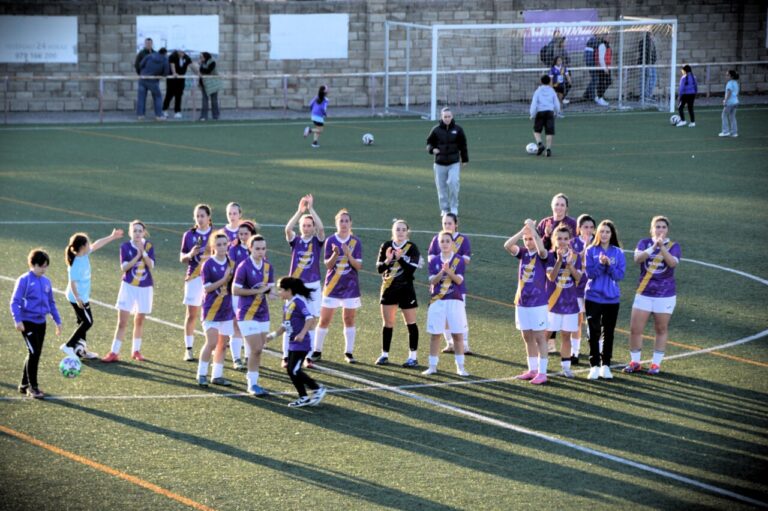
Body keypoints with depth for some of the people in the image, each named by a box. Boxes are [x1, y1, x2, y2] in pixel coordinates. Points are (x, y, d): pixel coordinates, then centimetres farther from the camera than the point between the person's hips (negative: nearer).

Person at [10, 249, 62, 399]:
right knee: (34, 352, -13)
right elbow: (15, 301, -10)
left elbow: (51, 303, 19)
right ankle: (32, 387, -5)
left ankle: (25, 384, 23)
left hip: (41, 322, 7)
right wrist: (18, 320, -20)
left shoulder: (46, 281, 10)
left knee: (35, 354, 10)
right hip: (28, 323, -7)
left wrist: (58, 321, 17)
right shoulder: (24, 280, -9)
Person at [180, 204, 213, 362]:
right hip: (194, 278, 1)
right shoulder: (189, 235, 6)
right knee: (192, 314, 1)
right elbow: (182, 258, 10)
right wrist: (190, 255, -12)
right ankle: (188, 349, 6)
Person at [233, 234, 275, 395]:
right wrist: (256, 291, -17)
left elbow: (271, 288, 11)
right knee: (255, 349, -10)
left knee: (258, 350, 6)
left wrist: (267, 289, -13)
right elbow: (235, 290, -12)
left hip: (263, 313, 6)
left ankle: (253, 381, 17)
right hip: (247, 314, -6)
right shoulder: (244, 267, -13)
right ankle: (252, 385, 1)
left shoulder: (268, 267, 5)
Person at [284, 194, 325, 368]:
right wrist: (300, 211, -29)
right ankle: (286, 357, 1)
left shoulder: (317, 241, 1)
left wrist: (311, 209, -24)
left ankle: (308, 357, 9)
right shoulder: (295, 241, 1)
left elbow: (321, 228, -19)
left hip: (312, 286, 0)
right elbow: (288, 228, -20)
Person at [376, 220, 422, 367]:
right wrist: (387, 261, -19)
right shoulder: (386, 246, 2)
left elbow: (411, 269, -16)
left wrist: (400, 258, -27)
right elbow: (379, 268, 0)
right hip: (389, 289, 3)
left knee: (410, 322, 1)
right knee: (387, 323, 8)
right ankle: (384, 355, 17)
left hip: (406, 289, -3)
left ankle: (413, 356, 6)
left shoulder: (412, 248, -8)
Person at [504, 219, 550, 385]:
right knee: (527, 337, 11)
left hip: (538, 303, -5)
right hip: (522, 302, 5)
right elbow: (507, 245, -12)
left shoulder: (543, 255, -8)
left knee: (539, 337, -2)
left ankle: (542, 372, 0)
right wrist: (523, 230, -19)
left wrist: (532, 229, -28)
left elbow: (541, 249, -32)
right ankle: (532, 369, 20)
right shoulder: (523, 253, 5)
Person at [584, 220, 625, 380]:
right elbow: (589, 273, -8)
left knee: (608, 332, 7)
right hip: (593, 298, -1)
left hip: (612, 299, 1)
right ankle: (594, 366, 4)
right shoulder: (591, 251, -2)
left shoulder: (618, 253, 1)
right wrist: (600, 264, -23)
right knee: (594, 332, -1)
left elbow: (620, 275, -6)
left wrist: (609, 265, -20)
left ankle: (605, 365, 15)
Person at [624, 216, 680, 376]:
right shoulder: (644, 243, 2)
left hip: (665, 295, -1)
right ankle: (635, 362, 12)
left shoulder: (673, 246, -1)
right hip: (644, 293, 1)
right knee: (635, 329, -1)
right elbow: (638, 258, -17)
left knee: (661, 329, 5)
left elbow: (673, 262, -20)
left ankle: (656, 363, 15)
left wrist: (662, 247, -32)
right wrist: (653, 247, -31)